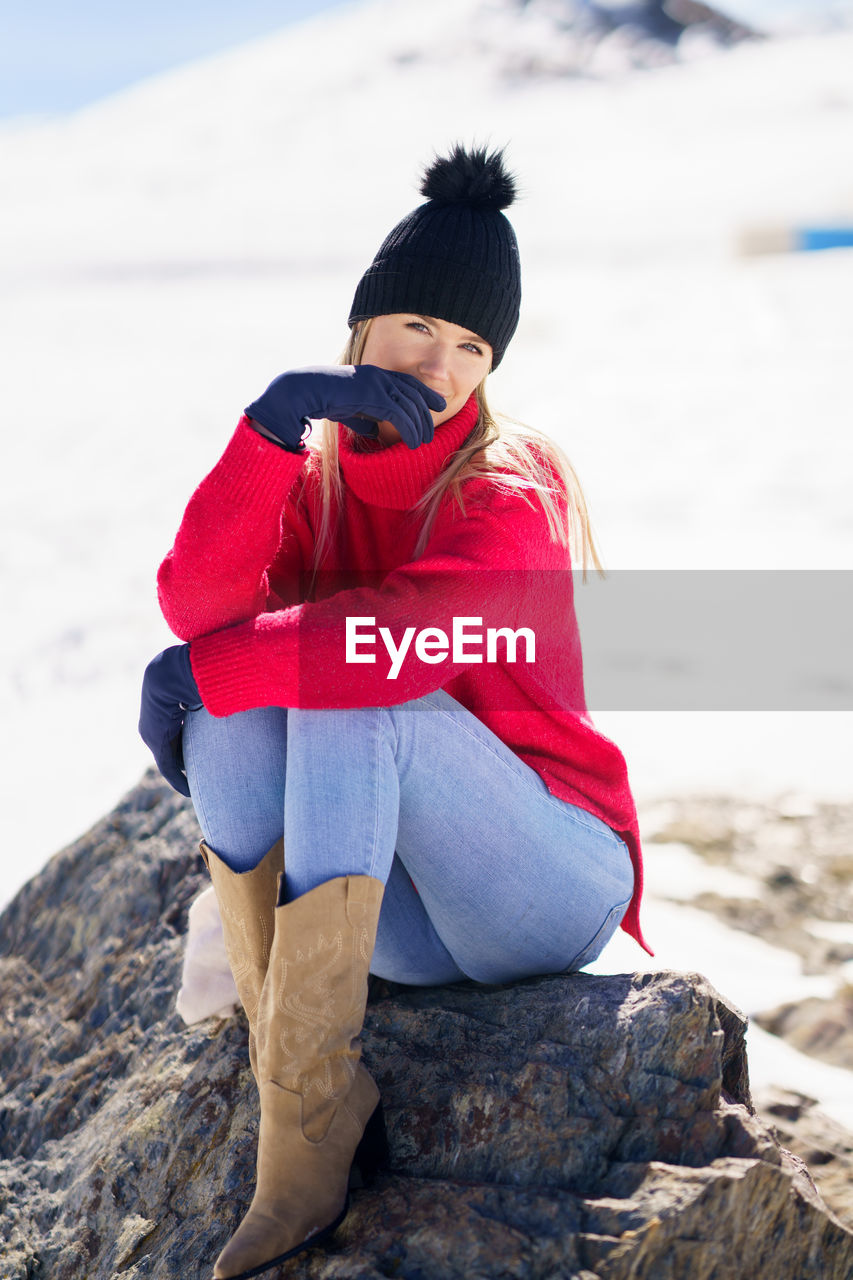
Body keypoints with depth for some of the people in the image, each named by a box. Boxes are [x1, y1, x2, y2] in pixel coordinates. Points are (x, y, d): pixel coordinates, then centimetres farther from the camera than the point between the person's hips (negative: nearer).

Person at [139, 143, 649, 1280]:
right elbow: (197, 602, -16)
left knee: (348, 696, -29)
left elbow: (417, 642, -33)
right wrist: (274, 420, -26)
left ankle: (302, 1120, -30)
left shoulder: (514, 487, -11)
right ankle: (314, 1098, -21)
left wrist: (205, 667, -23)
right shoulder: (316, 480, 5)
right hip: (401, 921, 5)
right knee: (226, 711, -18)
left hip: (548, 892, -5)